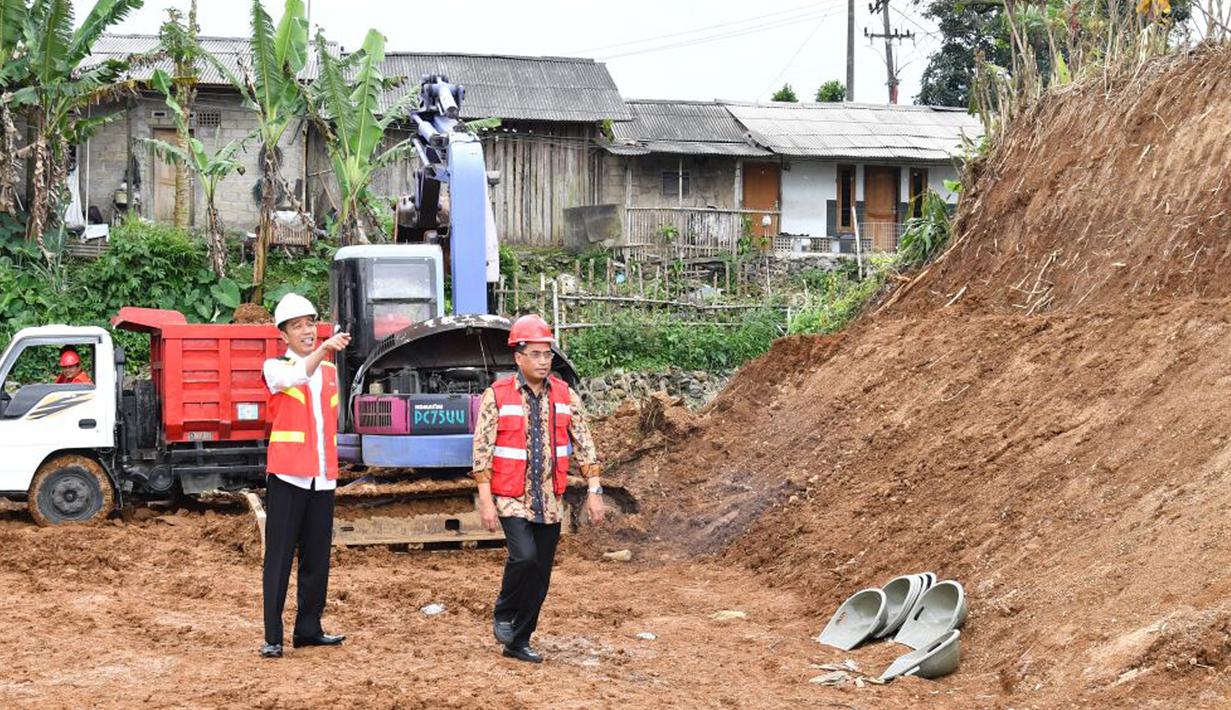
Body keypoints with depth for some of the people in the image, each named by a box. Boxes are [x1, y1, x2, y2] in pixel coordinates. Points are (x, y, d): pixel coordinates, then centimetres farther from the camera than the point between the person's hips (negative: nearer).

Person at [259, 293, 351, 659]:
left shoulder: (329, 370, 15)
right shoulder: (276, 367, -2)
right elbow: (296, 377, -26)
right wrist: (323, 349, -42)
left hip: (322, 477, 5)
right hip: (287, 476, -5)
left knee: (317, 558, 8)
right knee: (279, 558, -4)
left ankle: (308, 629, 17)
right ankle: (273, 636, -3)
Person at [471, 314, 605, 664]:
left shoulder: (565, 396, 4)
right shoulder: (497, 396, -6)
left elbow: (584, 444, 6)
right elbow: (482, 450, -7)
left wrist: (594, 491, -1)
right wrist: (485, 500, -12)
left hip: (550, 501, 4)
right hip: (512, 499, -4)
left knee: (541, 575, 6)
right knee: (524, 556, -23)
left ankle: (519, 641, 19)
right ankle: (503, 615, 3)